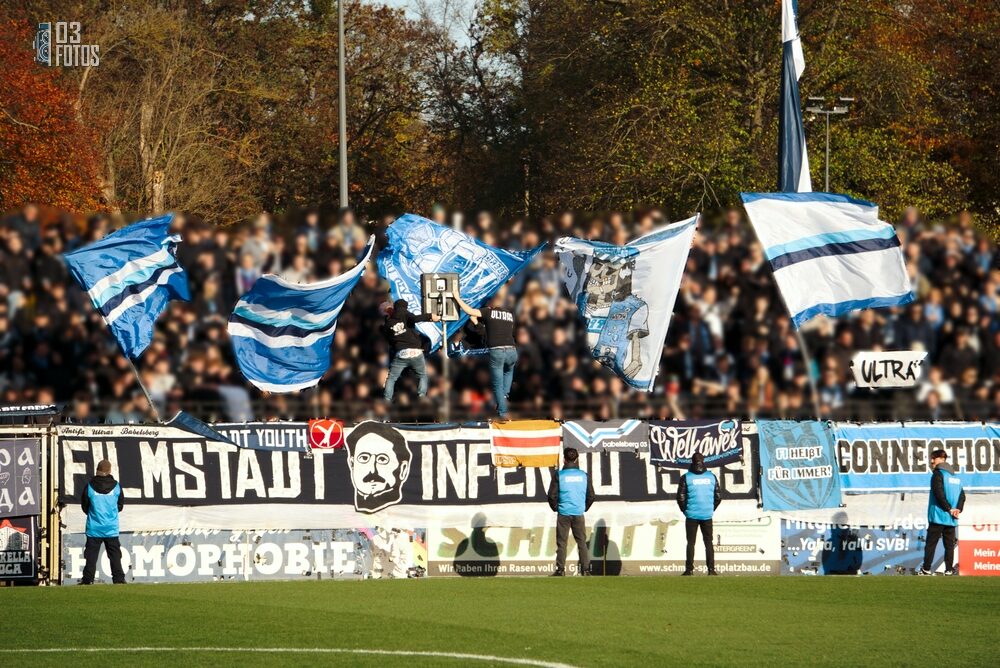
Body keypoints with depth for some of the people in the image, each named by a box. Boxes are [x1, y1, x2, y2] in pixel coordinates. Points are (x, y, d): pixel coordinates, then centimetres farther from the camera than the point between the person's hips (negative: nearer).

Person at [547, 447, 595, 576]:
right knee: (582, 542, 8)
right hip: (579, 514, 2)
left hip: (563, 514, -2)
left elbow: (552, 496, -6)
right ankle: (585, 569, 5)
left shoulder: (559, 476, -6)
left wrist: (556, 508, 10)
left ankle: (560, 569, -1)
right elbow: (591, 496, 5)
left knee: (561, 543, 2)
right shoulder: (584, 476, 1)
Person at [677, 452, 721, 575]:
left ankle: (689, 569, 0)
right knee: (708, 542, 9)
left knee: (690, 543, 4)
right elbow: (718, 496, 5)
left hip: (692, 515, -2)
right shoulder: (711, 477, 1)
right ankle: (711, 569, 4)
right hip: (707, 515, 2)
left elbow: (681, 497, -7)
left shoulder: (686, 478, -6)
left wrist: (685, 510, 8)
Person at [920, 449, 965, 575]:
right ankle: (949, 569, 2)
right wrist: (957, 509, -2)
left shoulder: (938, 474, -7)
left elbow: (939, 494, -15)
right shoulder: (956, 477, 15)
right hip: (951, 519, 6)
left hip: (938, 516, -6)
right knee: (949, 545, 7)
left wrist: (950, 509, -9)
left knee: (931, 544, -1)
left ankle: (926, 569, -2)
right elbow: (962, 495, 10)